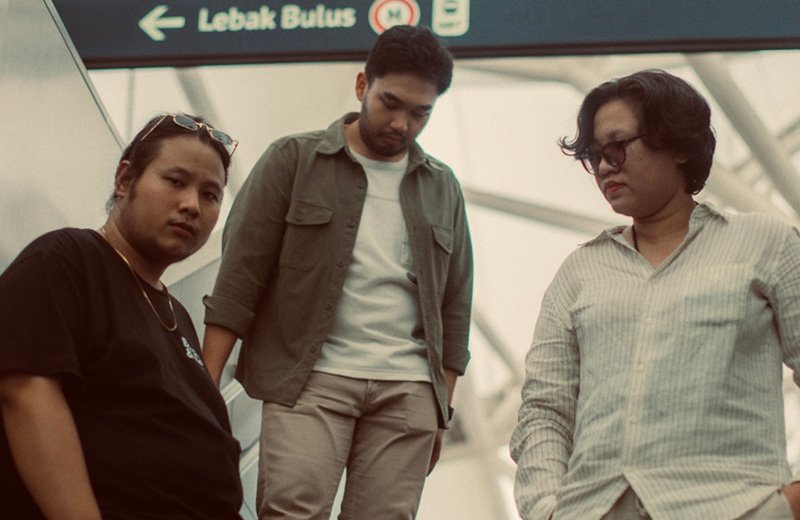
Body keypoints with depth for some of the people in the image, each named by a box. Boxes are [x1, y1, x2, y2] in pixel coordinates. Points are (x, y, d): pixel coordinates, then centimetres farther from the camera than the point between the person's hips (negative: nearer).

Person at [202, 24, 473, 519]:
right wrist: (206, 384, -8)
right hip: (310, 380, -3)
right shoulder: (293, 161, 5)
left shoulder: (442, 187, 16)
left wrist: (442, 411, 12)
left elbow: (454, 307, 18)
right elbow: (240, 275, 0)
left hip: (408, 390, 3)